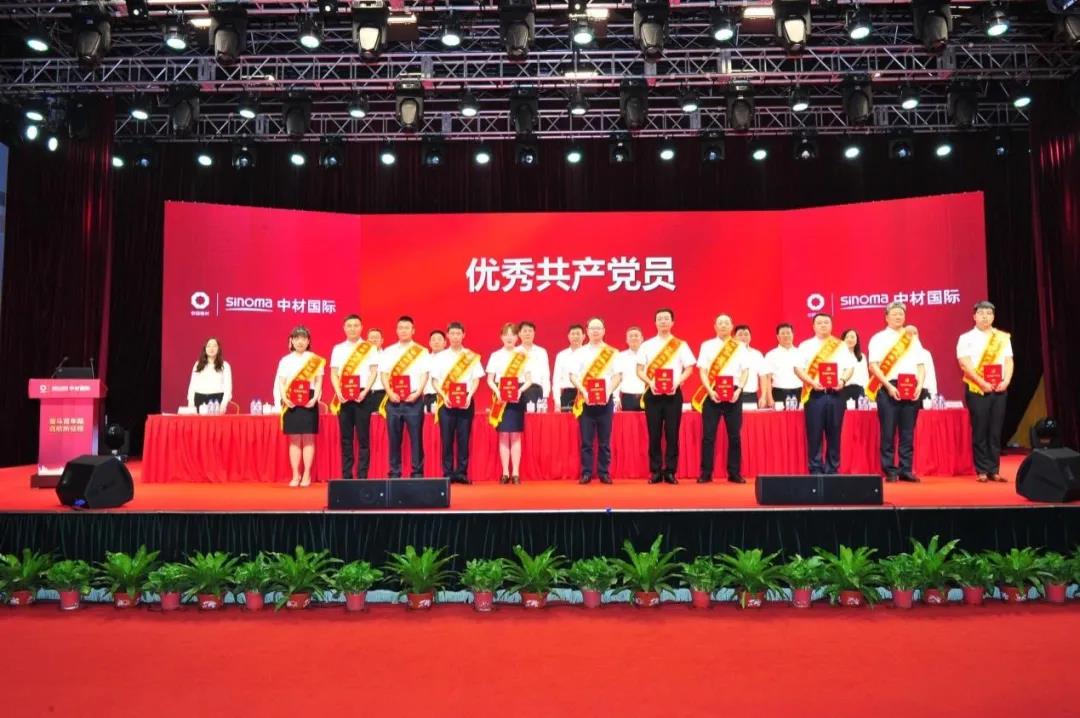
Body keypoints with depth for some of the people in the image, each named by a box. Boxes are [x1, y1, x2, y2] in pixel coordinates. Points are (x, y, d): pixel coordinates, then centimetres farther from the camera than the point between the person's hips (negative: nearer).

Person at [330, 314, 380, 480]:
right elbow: (333, 374, 9)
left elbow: (373, 372, 0)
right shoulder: (338, 349, 11)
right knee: (346, 438, 5)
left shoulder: (370, 348, 4)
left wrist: (364, 392, -11)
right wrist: (339, 393, -6)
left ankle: (362, 475, 1)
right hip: (343, 397, 2)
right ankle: (346, 476, 10)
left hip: (362, 396, -2)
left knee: (363, 437, -2)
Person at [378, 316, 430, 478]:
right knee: (394, 438, 3)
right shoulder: (388, 351, 12)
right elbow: (384, 374, 6)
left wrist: (417, 393, -13)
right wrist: (390, 393, -9)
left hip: (414, 400, -2)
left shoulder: (422, 352, 7)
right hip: (393, 400, 2)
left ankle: (417, 472, 4)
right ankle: (394, 473, 9)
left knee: (416, 437, -2)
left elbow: (424, 375, 1)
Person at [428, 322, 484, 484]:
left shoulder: (472, 357, 7)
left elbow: (476, 380, 5)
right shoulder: (439, 357, 8)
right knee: (447, 439, -1)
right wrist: (444, 396, -10)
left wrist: (469, 396, -11)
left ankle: (462, 473, 5)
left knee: (464, 439, -1)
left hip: (466, 401, 0)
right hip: (446, 402, 0)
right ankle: (448, 474, 5)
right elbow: (434, 381, 5)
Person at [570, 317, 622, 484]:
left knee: (604, 440, 3)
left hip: (605, 399, 0)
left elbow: (618, 376, 3)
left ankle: (604, 473, 11)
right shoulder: (580, 352, 6)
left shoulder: (612, 353, 6)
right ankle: (586, 473, 7)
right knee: (586, 439, 0)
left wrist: (609, 391, -12)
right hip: (586, 400, 0)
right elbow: (573, 376, 1)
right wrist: (583, 391, -14)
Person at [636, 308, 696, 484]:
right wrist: (650, 382, -12)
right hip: (653, 393, 1)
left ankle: (670, 472, 7)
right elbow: (639, 370, 6)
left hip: (673, 393, 0)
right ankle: (655, 471, 9)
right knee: (654, 434, 1)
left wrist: (677, 382, -12)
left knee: (672, 433, 0)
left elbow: (689, 369, 5)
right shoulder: (647, 345, 7)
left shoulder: (681, 345, 6)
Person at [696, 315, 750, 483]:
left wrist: (738, 390, -10)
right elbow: (702, 371, 2)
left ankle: (734, 473, 12)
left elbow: (745, 371, 5)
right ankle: (706, 473, 4)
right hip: (712, 393, -1)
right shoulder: (707, 345, 7)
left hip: (733, 393, 1)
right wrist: (710, 391, -12)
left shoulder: (740, 346, 9)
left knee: (734, 435, 3)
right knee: (708, 434, -2)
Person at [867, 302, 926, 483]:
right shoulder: (879, 338, 4)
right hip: (888, 388, -4)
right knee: (889, 432, -4)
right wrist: (889, 386, -14)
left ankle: (906, 470, 10)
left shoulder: (913, 338, 17)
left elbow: (921, 365, 15)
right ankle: (890, 471, 2)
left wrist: (920, 385, -2)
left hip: (911, 388, 4)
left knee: (908, 432, 4)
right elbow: (874, 366, -5)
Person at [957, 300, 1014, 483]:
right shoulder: (966, 338, 0)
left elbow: (1008, 362, 9)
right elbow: (965, 364, -8)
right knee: (980, 431, -2)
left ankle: (994, 470, 10)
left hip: (999, 389, 4)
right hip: (976, 389, -4)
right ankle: (982, 471, 3)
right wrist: (982, 383, -16)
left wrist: (1006, 381, -7)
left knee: (996, 431, 5)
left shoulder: (1003, 337, 12)